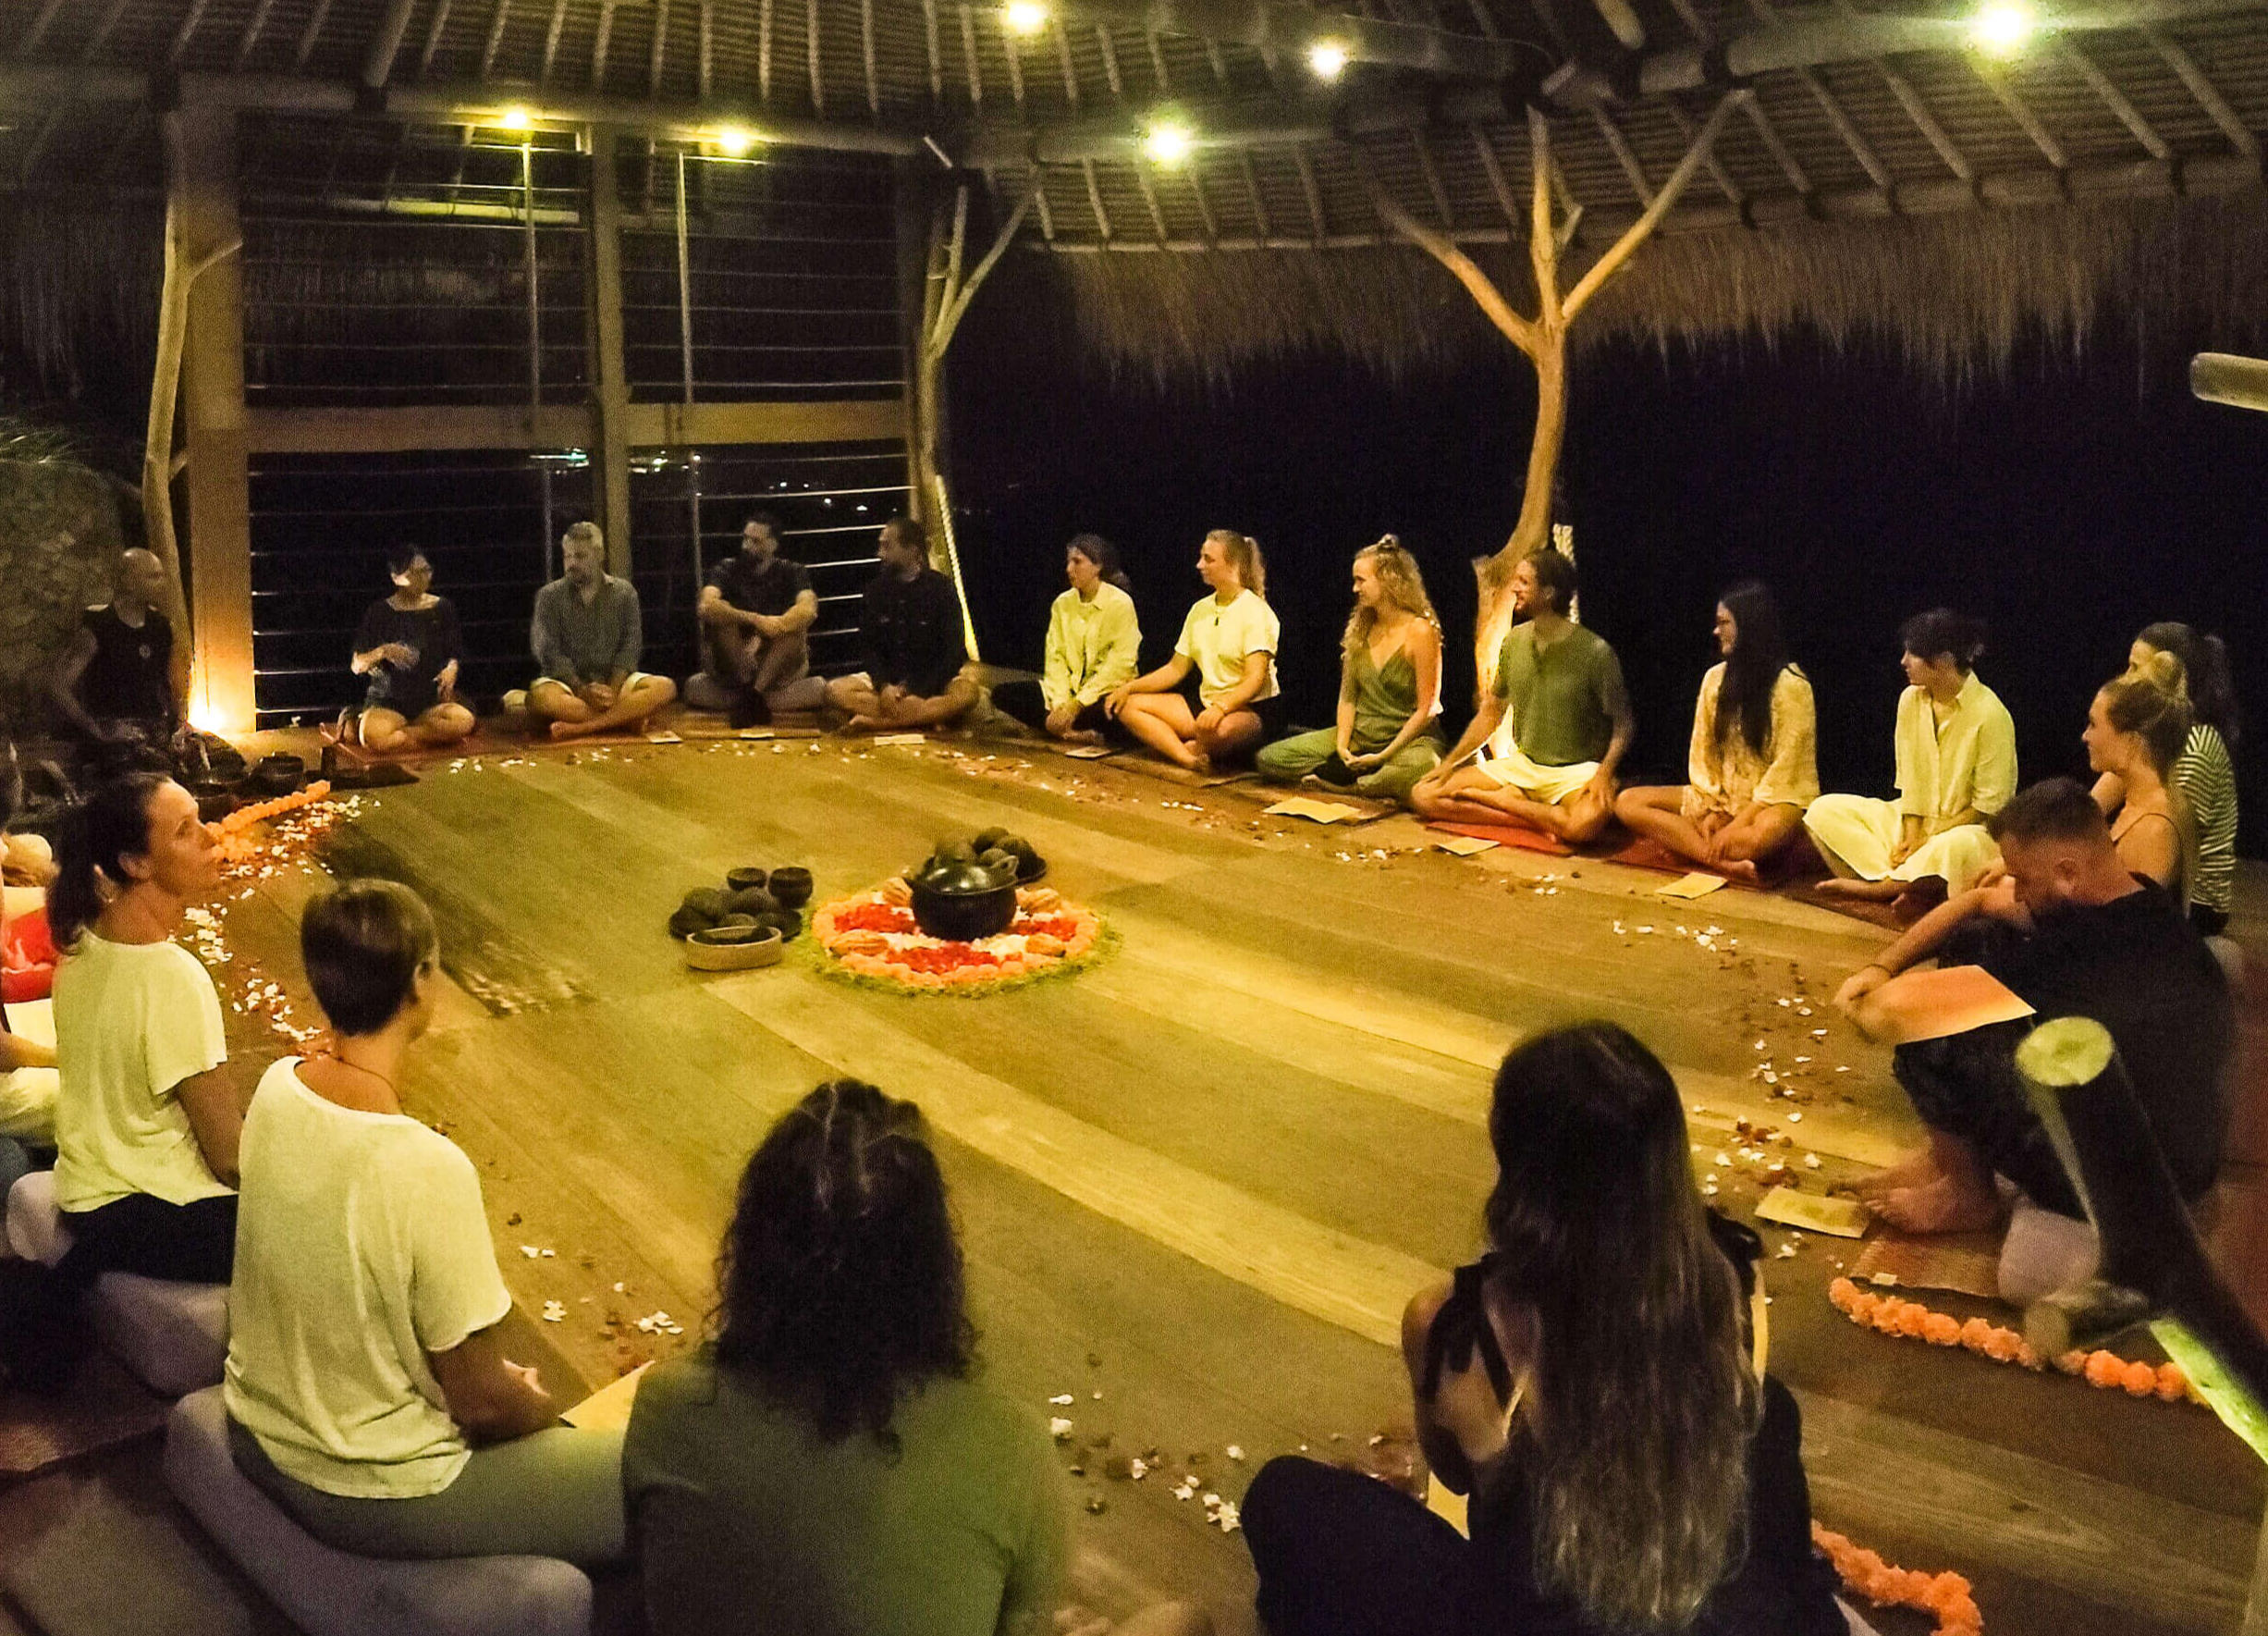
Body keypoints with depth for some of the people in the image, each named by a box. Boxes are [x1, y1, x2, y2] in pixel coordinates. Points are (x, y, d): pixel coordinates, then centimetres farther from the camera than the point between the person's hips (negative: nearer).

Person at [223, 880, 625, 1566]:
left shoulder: (276, 1089, -10)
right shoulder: (427, 1169, -32)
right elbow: (482, 1402, -23)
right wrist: (539, 1408, 1)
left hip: (257, 1435, 8)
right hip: (370, 1495, -8)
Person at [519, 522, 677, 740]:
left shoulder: (624, 592, 7)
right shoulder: (549, 596, 3)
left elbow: (631, 647, -1)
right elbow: (549, 653, -6)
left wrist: (613, 688, -18)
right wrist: (582, 690, -20)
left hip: (614, 680, 2)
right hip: (567, 681, -2)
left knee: (665, 687, -27)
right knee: (539, 698, -36)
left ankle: (580, 727, -35)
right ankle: (623, 717, -29)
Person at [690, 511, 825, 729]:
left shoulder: (792, 571, 0)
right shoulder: (728, 568, 0)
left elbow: (809, 609, -21)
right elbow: (707, 605, -22)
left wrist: (776, 626, -37)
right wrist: (755, 620, -33)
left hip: (781, 666, 0)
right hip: (732, 667, 0)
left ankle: (751, 694, -28)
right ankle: (754, 697, -23)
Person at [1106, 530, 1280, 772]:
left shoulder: (1255, 612, -11)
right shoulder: (1200, 609, 12)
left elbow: (1255, 680, -21)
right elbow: (1177, 668, 14)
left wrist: (1221, 707, -38)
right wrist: (1128, 688, 2)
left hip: (1250, 709, -8)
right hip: (1205, 703, 8)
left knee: (1219, 729, -43)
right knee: (1126, 705, -6)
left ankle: (1193, 749, -7)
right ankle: (1189, 759, -26)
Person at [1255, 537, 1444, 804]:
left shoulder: (1420, 631, -11)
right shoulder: (1360, 628, 9)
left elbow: (1426, 709, -13)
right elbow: (1348, 695, 8)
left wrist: (1382, 756, -17)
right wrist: (1341, 744, -9)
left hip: (1406, 738, -6)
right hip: (1359, 735, 6)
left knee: (1419, 768, -44)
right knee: (1269, 759, -9)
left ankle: (1360, 785, -14)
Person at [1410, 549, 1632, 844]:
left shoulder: (1595, 652, -12)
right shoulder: (1514, 642, 4)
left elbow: (1622, 723, -7)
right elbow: (1490, 711, 15)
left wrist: (1605, 772, -25)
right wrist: (1450, 763, 6)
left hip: (1574, 772, -4)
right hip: (1519, 765, 5)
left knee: (1587, 822, -41)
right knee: (1423, 796, -13)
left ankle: (1504, 801, -14)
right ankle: (1529, 813, -12)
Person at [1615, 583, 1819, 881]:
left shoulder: (1789, 685, -10)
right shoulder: (1715, 677, 8)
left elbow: (1786, 768, -13)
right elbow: (1702, 751, 8)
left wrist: (1739, 822, -19)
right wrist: (1712, 810, -7)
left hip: (1774, 799, -7)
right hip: (1720, 798, 7)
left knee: (1763, 836, -44)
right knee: (1628, 802, -15)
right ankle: (1725, 863, -30)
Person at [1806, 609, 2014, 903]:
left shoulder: (1990, 715, -17)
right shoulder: (1911, 700, 2)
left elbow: (1988, 806, -15)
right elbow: (1910, 780, 2)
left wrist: (1928, 839, -16)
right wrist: (1911, 837, -12)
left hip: (1968, 826, -6)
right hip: (1917, 819, 6)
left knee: (1957, 847, -43)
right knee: (1824, 811, -10)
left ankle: (1879, 886, -21)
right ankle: (1897, 881, -26)